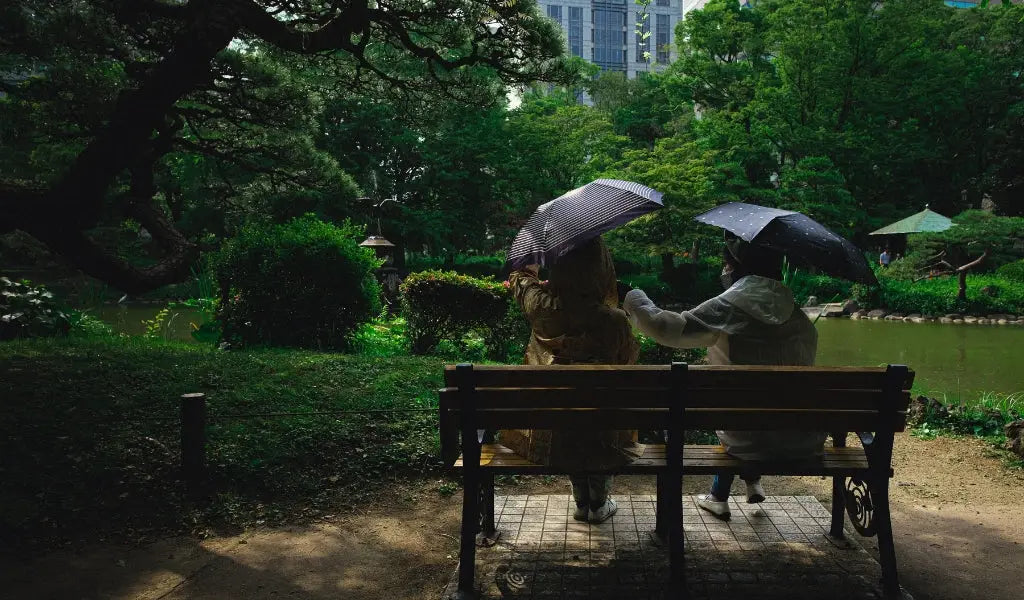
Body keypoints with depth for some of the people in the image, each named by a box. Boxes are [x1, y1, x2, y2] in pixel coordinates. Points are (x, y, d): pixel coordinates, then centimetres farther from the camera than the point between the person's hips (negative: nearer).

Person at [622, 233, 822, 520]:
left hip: (752, 442, -4)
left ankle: (719, 498, 39)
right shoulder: (800, 316, 2)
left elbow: (668, 329, -18)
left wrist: (635, 300, 0)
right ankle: (753, 481, 40)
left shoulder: (728, 307, -14)